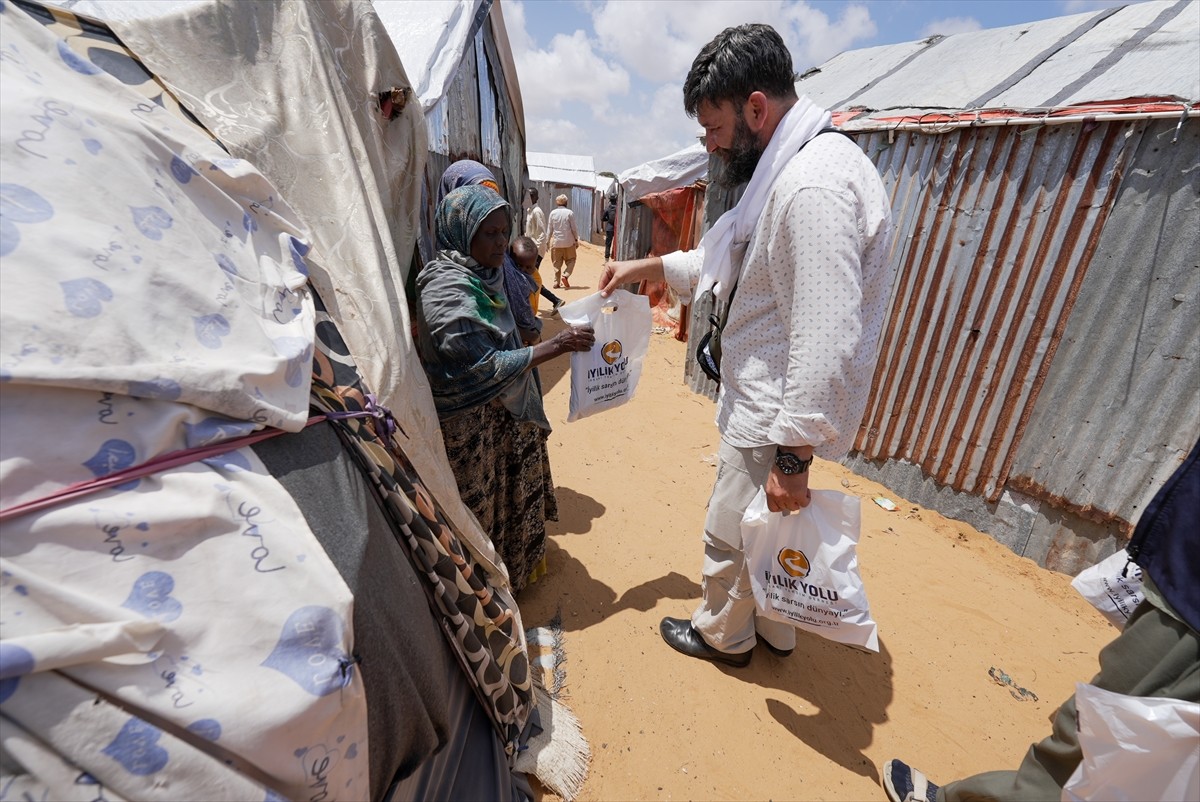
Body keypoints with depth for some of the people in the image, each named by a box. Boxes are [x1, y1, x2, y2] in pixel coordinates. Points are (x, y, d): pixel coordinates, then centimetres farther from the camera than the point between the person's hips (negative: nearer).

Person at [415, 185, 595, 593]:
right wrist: (556, 345, -26)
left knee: (506, 493, 24)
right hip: (470, 425, -8)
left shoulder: (487, 274, 1)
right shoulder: (445, 289, -24)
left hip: (503, 412, 8)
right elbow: (486, 365, -26)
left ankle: (515, 563, 48)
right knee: (479, 505, 13)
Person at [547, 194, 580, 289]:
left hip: (556, 242, 2)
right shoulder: (569, 213, -5)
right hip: (569, 242, -2)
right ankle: (565, 276, -11)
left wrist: (548, 241, 12)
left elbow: (550, 229, 4)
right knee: (571, 260, 11)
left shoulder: (553, 213, 2)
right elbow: (574, 228, -3)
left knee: (557, 263, 9)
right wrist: (576, 239, 8)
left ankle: (556, 282, 7)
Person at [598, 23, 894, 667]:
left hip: (772, 420, -10)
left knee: (730, 536, 12)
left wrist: (793, 456, -25)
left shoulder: (814, 186, -24)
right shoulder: (794, 169, 11)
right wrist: (646, 268, 14)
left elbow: (828, 342, -29)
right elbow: (732, 264, 20)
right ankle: (774, 630, 48)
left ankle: (722, 634, 40)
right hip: (769, 404, 10)